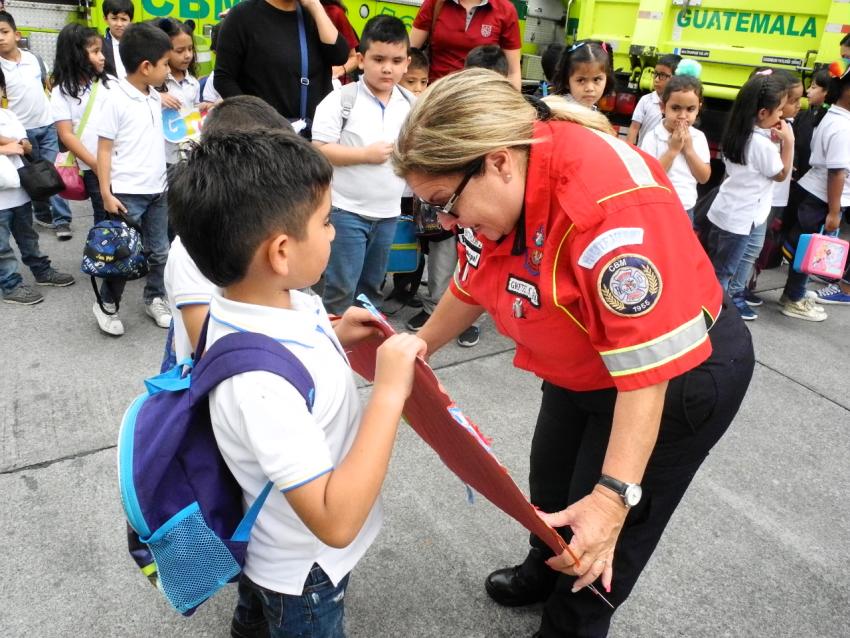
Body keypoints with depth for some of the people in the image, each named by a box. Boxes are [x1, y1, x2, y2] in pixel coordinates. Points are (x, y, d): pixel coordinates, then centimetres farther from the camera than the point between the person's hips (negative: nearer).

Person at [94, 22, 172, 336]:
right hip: (127, 192, -6)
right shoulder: (116, 99, -12)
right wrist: (106, 193, -14)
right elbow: (104, 149, -11)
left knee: (160, 251, 13)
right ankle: (107, 304, 22)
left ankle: (155, 299, 30)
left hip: (157, 189, 6)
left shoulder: (155, 98, 7)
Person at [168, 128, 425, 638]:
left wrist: (335, 338, -6)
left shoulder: (272, 304, -15)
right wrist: (390, 392, -37)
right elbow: (336, 522, -38)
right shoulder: (260, 381, -41)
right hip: (305, 575, -7)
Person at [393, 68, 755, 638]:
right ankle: (544, 575, 56)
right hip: (582, 369, 8)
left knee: (602, 542, 6)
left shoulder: (609, 205, -40)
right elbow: (474, 286, 4)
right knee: (551, 485, 26)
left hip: (683, 372, -8)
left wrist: (613, 496, -37)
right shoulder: (498, 185, -14)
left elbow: (647, 370, -37)